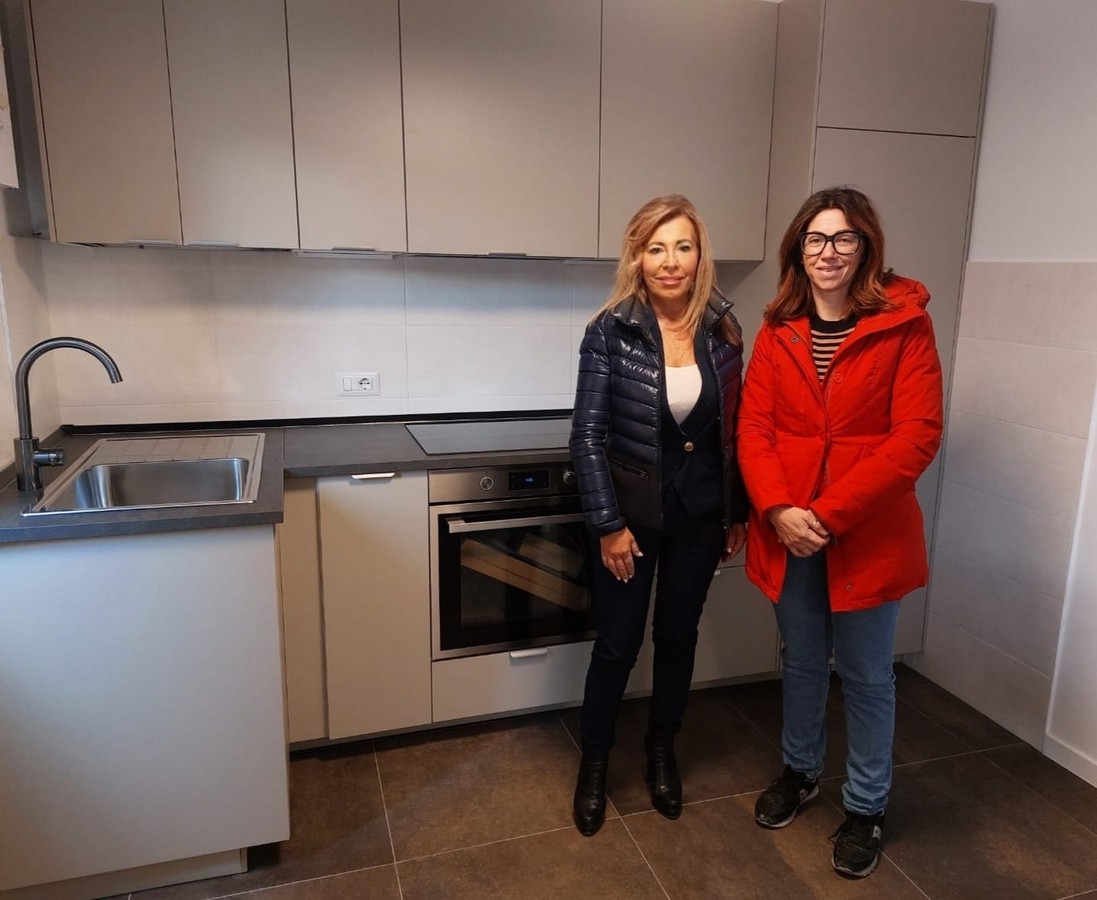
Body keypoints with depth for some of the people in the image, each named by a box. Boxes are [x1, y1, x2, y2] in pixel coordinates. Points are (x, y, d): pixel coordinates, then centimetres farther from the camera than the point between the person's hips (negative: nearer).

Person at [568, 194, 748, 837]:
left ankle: (662, 751, 40)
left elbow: (733, 428, 5)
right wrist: (608, 524, -13)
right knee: (618, 643, 8)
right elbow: (588, 434, -12)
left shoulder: (722, 330, -2)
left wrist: (739, 512, 7)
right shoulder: (611, 331, -13)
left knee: (679, 634, 17)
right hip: (632, 513, -3)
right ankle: (595, 763, 31)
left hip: (701, 513, 3)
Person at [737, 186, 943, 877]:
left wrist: (829, 512, -20)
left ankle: (866, 807, 33)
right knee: (802, 661, 20)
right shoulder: (778, 331, 4)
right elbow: (754, 427, -2)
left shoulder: (905, 324, -8)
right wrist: (778, 511, -17)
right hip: (788, 532, 4)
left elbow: (917, 435, -15)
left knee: (866, 675, 12)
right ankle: (801, 771, 43)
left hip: (868, 533, -3)